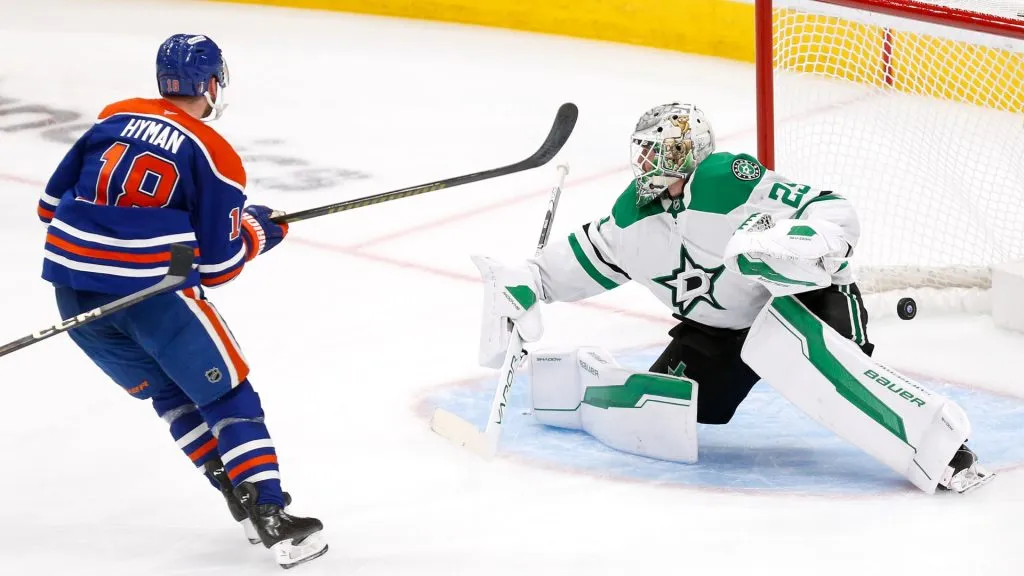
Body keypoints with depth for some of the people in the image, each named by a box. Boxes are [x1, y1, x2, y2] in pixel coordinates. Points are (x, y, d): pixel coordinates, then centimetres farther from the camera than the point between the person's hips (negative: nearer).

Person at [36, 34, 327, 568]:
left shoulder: (113, 119, 13)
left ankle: (242, 497, 20)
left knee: (171, 392, 21)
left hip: (71, 287, 6)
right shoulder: (214, 156, -1)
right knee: (228, 396, 6)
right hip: (152, 292, -6)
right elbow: (217, 265, -1)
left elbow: (52, 203, 15)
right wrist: (255, 232, 18)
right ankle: (271, 518, -3)